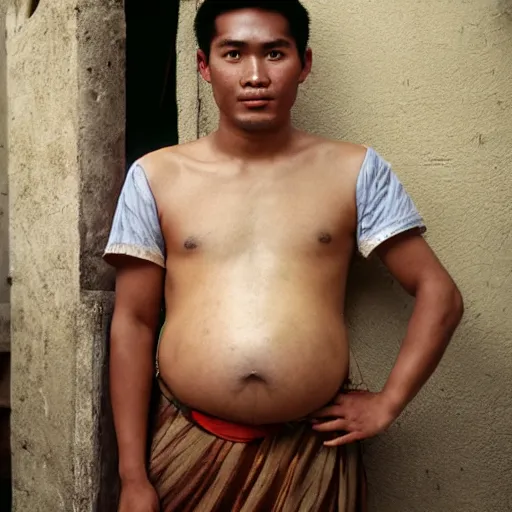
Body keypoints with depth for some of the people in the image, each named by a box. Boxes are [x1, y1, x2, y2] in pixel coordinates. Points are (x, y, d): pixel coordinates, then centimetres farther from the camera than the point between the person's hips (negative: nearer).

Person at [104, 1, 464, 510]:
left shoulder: (355, 171, 1)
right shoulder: (156, 176, 2)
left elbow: (439, 293, 4)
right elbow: (133, 322, 0)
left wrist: (387, 403, -3)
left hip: (315, 453, 0)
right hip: (190, 449, 1)